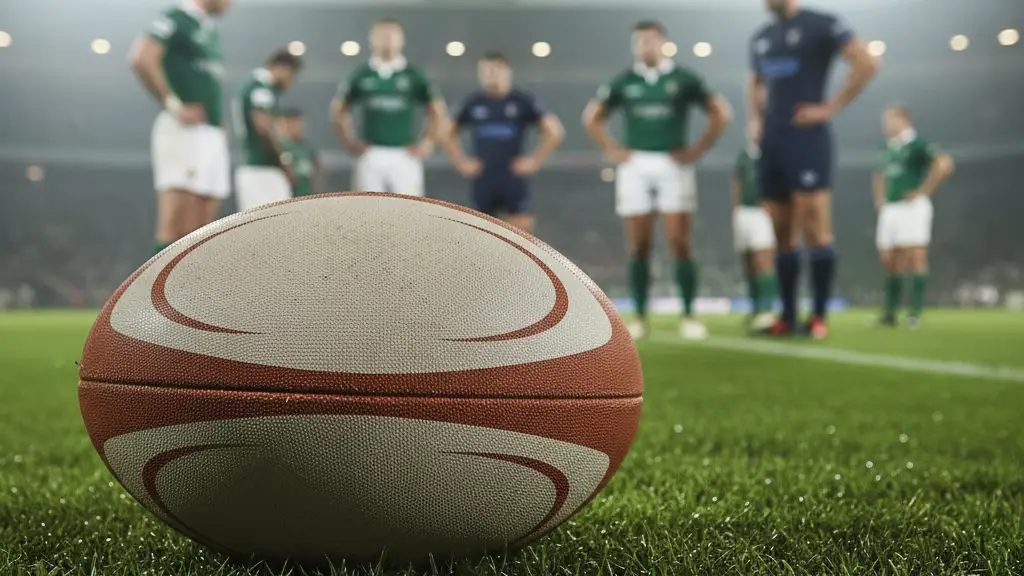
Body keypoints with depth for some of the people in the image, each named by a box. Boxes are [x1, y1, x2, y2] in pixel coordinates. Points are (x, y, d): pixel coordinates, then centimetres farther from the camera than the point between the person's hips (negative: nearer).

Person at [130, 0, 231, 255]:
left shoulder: (211, 30, 21)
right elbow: (141, 58, -19)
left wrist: (218, 120, 15)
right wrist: (173, 105, -16)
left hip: (213, 136, 9)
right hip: (184, 131, -9)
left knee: (200, 232, 7)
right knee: (176, 230, -12)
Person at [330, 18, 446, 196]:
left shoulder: (414, 75, 1)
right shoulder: (361, 75, 4)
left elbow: (437, 110, 7)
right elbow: (338, 109, 13)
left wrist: (427, 142, 0)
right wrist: (350, 142, 5)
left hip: (405, 156, -1)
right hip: (370, 155, 1)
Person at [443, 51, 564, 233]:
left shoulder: (523, 101, -3)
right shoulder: (473, 103, 5)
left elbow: (554, 131, -3)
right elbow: (448, 133, 17)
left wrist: (535, 160, -6)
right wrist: (460, 162, 7)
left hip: (513, 180, -2)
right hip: (482, 181, 3)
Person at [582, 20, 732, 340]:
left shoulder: (683, 79, 4)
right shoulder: (624, 82, 9)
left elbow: (721, 114, 5)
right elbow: (591, 117, 17)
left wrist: (697, 150, -2)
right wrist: (612, 150, 5)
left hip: (673, 165, -2)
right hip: (635, 166, 2)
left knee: (680, 244, -6)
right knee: (638, 246, 1)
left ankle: (688, 317, 0)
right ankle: (639, 318, 6)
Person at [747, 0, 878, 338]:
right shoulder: (760, 38, 18)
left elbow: (866, 64, -9)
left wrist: (831, 108, -12)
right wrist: (755, 118, 15)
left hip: (806, 137, -7)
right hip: (771, 141, 7)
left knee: (816, 231, -7)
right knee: (781, 235, 7)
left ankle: (819, 317, -2)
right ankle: (787, 316, 13)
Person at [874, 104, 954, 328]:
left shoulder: (918, 145, -7)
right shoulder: (889, 149, 17)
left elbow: (944, 164, -22)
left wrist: (923, 190, -18)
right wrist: (879, 198, 20)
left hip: (912, 207, -8)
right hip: (889, 209, 8)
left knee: (915, 256, -10)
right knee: (889, 260, 6)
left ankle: (915, 312, -9)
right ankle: (889, 312, 12)